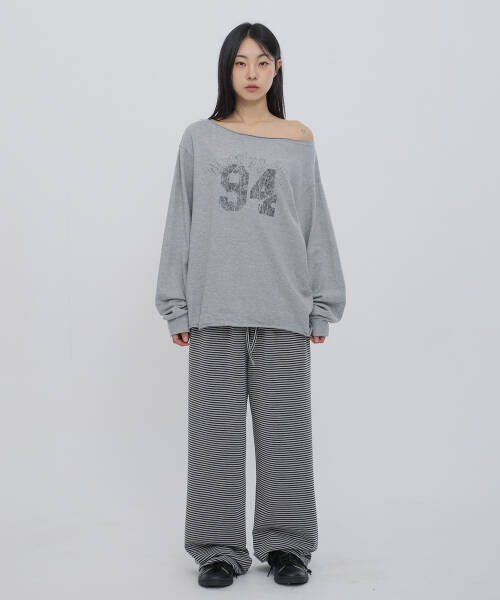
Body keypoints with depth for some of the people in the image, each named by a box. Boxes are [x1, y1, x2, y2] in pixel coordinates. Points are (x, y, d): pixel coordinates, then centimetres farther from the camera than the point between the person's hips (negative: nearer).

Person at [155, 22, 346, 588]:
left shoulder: (299, 140, 10)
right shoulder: (199, 139, 9)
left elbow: (316, 226, 10)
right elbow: (181, 224, 8)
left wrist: (323, 305, 6)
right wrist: (177, 307, 3)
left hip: (284, 312, 0)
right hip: (214, 312, 0)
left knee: (285, 431, 4)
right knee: (216, 431, 3)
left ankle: (285, 545, 19)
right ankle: (219, 548, 16)